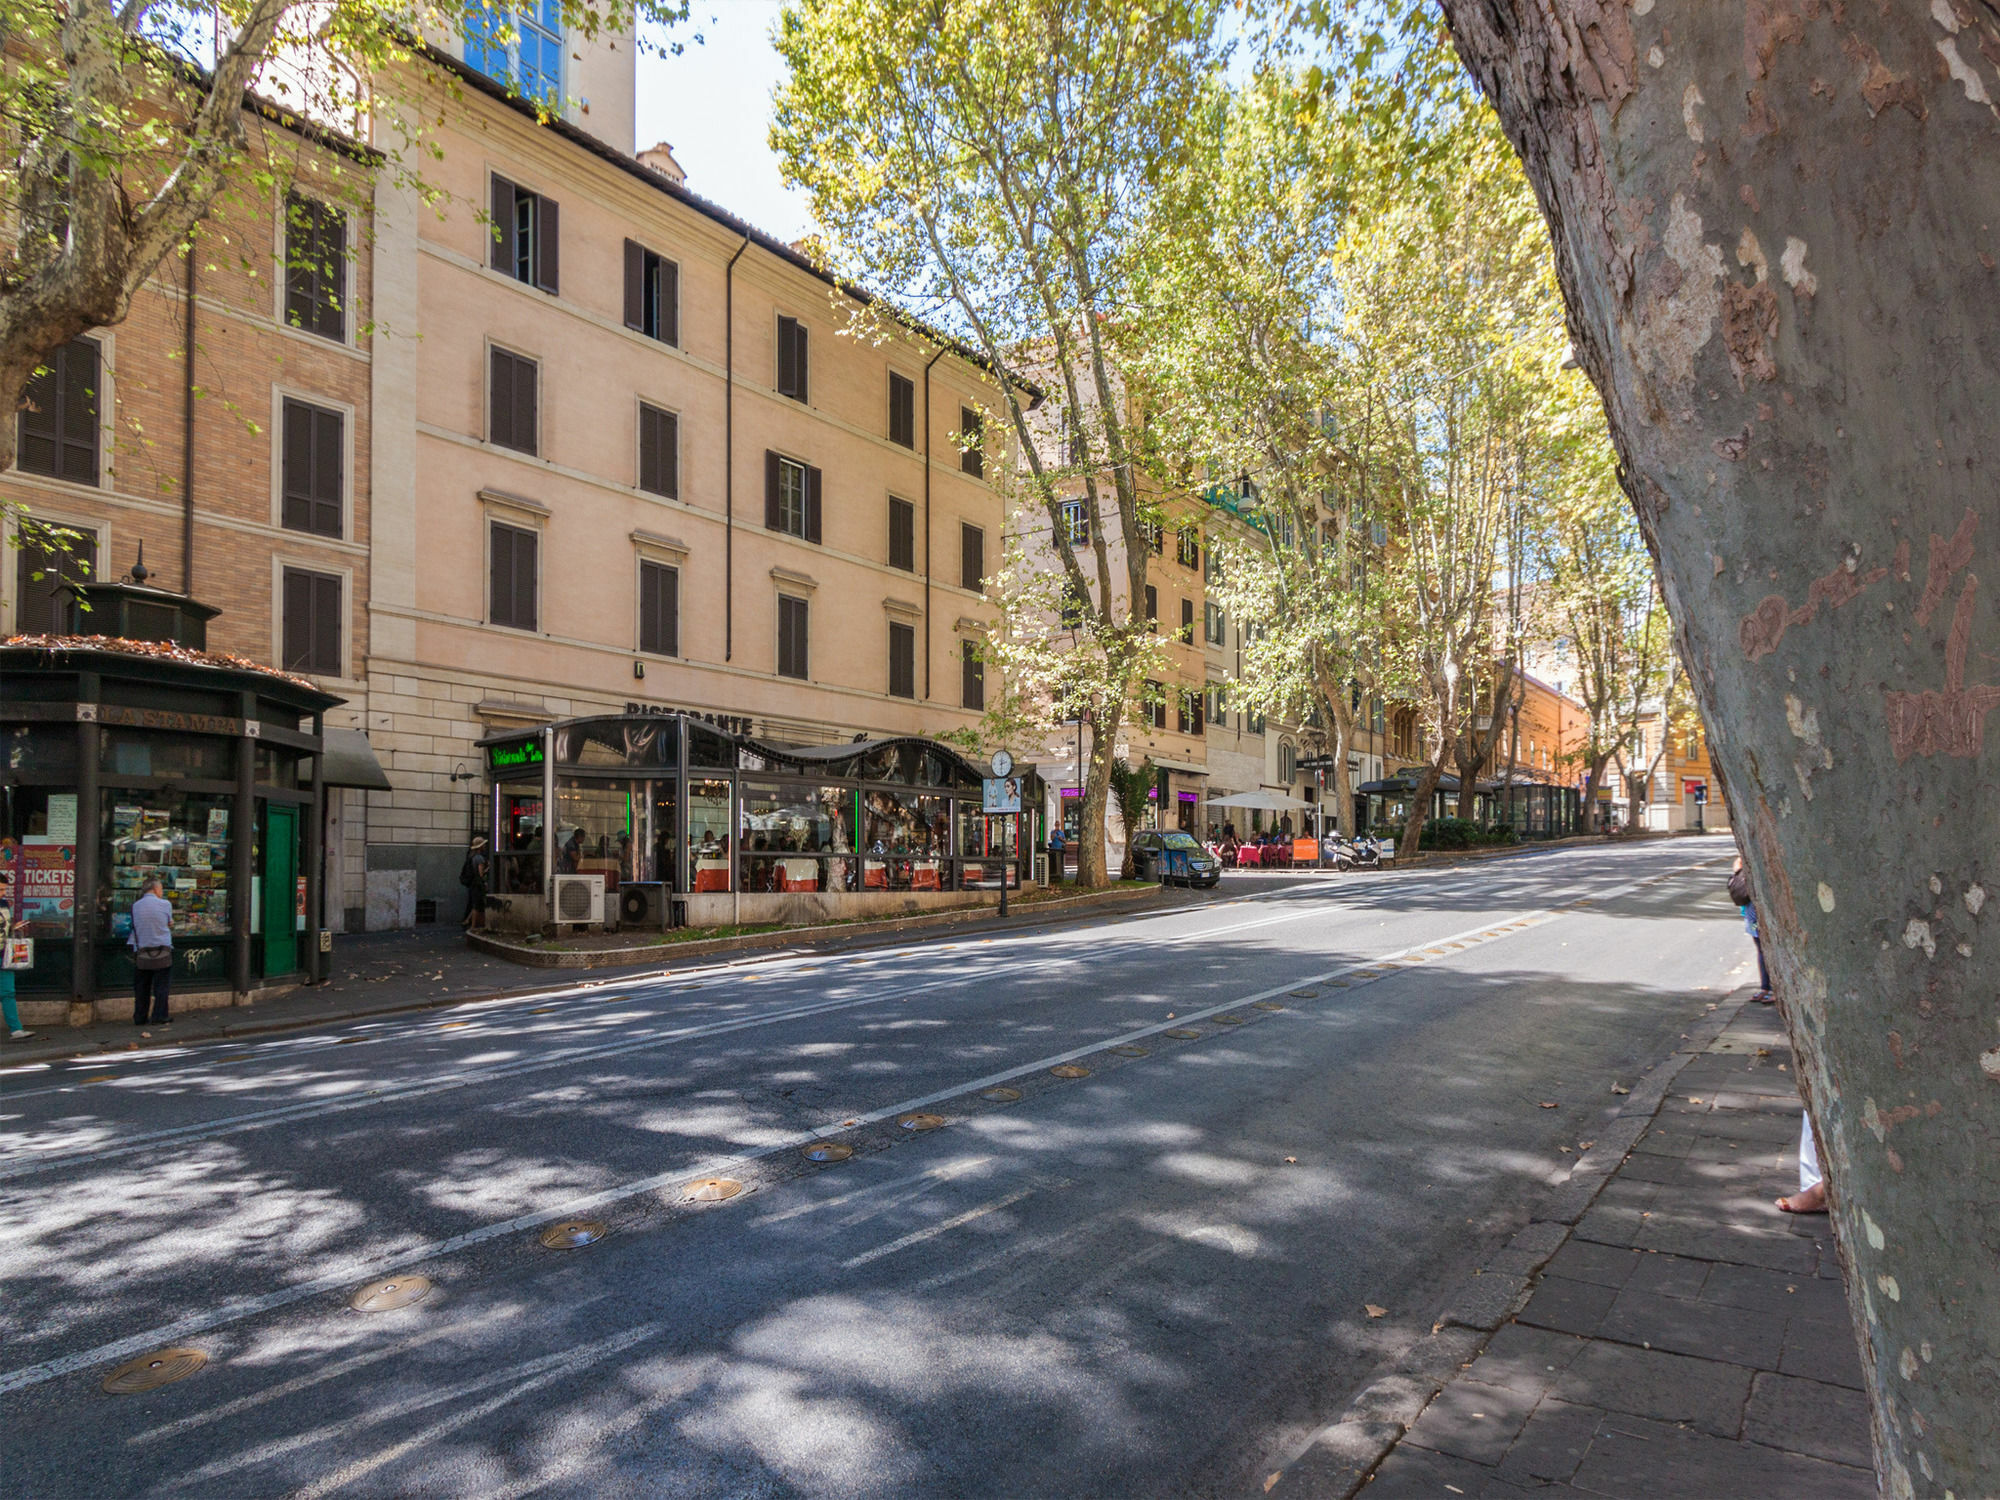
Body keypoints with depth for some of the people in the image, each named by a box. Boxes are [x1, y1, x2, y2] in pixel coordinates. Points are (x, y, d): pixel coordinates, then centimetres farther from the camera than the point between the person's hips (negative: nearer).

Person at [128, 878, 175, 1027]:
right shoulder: (165, 904, -5)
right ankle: (159, 1017, 5)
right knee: (161, 987, 4)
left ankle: (139, 1018, 16)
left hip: (141, 953, 3)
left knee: (141, 987, 11)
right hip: (162, 952, -3)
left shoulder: (135, 906, 4)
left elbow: (134, 927, 8)